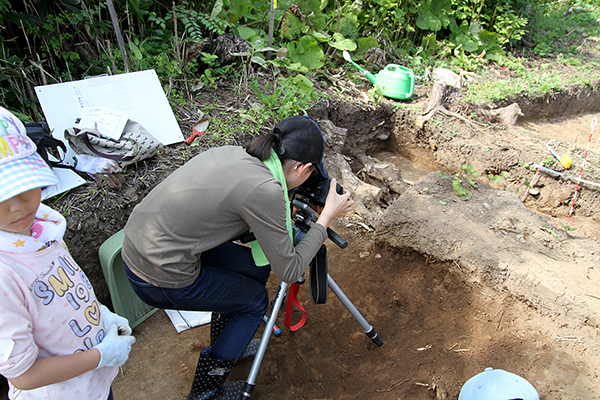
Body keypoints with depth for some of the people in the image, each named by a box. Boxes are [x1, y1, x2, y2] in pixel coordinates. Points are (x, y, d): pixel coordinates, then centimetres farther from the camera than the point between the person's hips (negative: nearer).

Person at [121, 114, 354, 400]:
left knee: (257, 268, 17)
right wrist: (327, 216, -5)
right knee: (254, 301, 12)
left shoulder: (233, 153, 2)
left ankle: (230, 344, 42)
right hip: (161, 280, -8)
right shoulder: (265, 189, -22)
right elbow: (288, 271, -12)